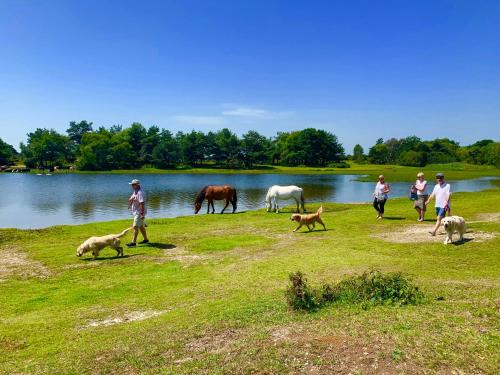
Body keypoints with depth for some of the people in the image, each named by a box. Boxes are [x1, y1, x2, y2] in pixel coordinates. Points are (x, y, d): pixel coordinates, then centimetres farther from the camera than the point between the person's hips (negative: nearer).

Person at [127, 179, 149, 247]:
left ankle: (133, 242, -11)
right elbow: (131, 200, 18)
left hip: (139, 213, -10)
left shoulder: (140, 193, -20)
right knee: (141, 226, 18)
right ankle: (145, 239, 30)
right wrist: (130, 200, -7)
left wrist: (142, 214, -28)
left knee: (135, 227, -12)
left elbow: (142, 203, -25)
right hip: (136, 212, 10)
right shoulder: (135, 192, 12)